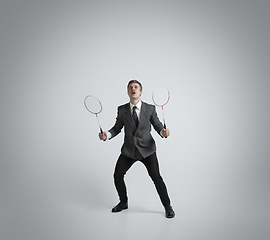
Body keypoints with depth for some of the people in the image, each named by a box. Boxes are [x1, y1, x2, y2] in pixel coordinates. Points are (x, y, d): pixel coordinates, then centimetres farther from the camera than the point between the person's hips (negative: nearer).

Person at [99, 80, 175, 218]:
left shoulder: (150, 108, -5)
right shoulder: (122, 110, -1)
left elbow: (157, 125, 0)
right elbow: (117, 128, 6)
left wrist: (163, 132, -22)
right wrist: (106, 135, -12)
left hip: (147, 149, -2)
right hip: (129, 150, 3)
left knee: (156, 177, -8)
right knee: (117, 175, 1)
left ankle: (167, 206, 14)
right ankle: (123, 202, 28)